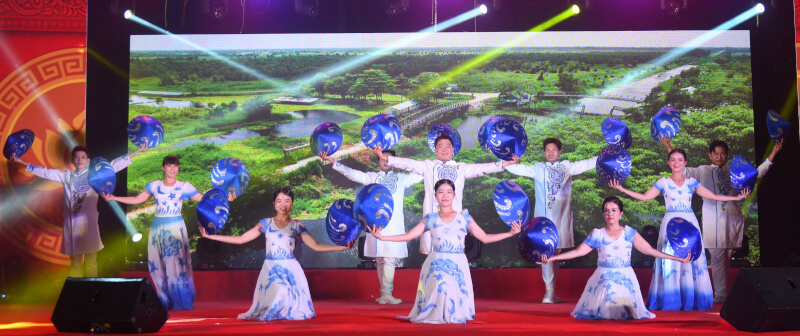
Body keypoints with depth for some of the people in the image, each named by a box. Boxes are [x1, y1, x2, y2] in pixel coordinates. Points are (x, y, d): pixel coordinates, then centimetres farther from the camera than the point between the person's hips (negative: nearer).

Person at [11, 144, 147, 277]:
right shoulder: (67, 176, 14)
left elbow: (115, 165, 4)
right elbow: (46, 172, 14)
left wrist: (137, 151, -1)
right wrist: (21, 162, 11)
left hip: (89, 224, -2)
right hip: (72, 224, 2)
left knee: (91, 262, -2)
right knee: (74, 262, 5)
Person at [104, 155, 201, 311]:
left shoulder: (184, 187, 1)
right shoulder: (154, 186, 9)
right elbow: (137, 200, 16)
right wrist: (113, 198, 13)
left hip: (176, 228, -3)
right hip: (157, 228, 3)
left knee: (176, 264, -9)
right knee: (158, 266, 1)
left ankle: (181, 303, -2)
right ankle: (166, 302, 10)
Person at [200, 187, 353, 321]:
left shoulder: (297, 226, 8)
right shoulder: (266, 223, 8)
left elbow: (316, 246, 5)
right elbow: (240, 239, 7)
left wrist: (344, 247, -4)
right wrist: (210, 236, 2)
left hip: (290, 268, 1)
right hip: (271, 268, -1)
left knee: (291, 298, -16)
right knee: (280, 291, -24)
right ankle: (271, 314, 4)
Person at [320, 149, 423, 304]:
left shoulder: (401, 178, 17)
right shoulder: (371, 177, 15)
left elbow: (421, 174, 21)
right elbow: (351, 173, 9)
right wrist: (333, 161, 0)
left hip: (394, 223, 0)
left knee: (390, 258, -10)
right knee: (380, 259, 0)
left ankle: (386, 293, -7)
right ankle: (386, 293, 4)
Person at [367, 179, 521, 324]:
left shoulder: (464, 217, 10)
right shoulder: (430, 219, 10)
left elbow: (485, 238, 11)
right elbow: (408, 236, 6)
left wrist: (510, 233, 3)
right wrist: (382, 237, -4)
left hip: (457, 265, 0)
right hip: (436, 265, 0)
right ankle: (435, 315, 12)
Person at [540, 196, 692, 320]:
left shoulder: (629, 233, 2)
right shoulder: (597, 234, 1)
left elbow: (651, 251, 3)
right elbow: (578, 251, -3)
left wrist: (678, 258, 0)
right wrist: (552, 258, -11)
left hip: (625, 278, 0)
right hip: (603, 278, 0)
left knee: (626, 309, -19)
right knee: (603, 309, -18)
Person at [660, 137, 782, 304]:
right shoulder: (703, 171, 9)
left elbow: (757, 173, 15)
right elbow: (683, 171, 0)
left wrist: (772, 154, 9)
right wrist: (669, 149, -8)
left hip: (733, 218, 3)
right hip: (713, 219, -3)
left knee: (727, 257, 6)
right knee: (718, 257, -6)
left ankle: (721, 291, 16)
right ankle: (720, 296, -4)